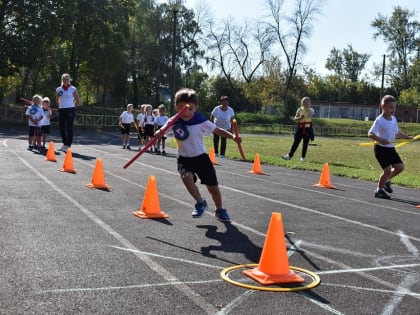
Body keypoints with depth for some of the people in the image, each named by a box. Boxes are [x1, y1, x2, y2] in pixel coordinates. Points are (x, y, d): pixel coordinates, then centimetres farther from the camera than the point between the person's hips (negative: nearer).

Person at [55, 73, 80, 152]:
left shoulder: (73, 89, -2)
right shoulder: (58, 89, 9)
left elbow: (78, 101, 1)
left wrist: (73, 107, 0)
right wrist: (61, 106, 12)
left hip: (70, 110, -5)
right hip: (61, 110, 5)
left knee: (69, 128, -6)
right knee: (61, 128, 7)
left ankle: (68, 146, -2)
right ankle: (64, 144, 22)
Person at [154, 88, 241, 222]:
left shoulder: (201, 121, -15)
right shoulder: (174, 122, -12)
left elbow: (217, 130, -11)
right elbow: (161, 132, -21)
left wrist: (232, 136, -26)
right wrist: (159, 133, -46)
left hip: (201, 157, 0)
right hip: (184, 158, 0)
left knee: (213, 187, 4)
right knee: (186, 177, -30)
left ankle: (220, 210, 32)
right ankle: (200, 202, -4)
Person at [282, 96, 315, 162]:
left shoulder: (311, 110, 0)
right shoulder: (300, 109, 5)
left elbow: (309, 115, -23)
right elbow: (295, 119, 5)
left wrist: (308, 108, -15)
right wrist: (299, 118, -14)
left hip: (307, 128, -1)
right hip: (300, 127, 1)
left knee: (305, 143, 2)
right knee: (296, 142, -1)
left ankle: (303, 157, 13)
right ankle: (290, 155, 0)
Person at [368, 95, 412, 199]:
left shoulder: (394, 119, 7)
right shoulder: (379, 120, -16)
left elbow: (397, 133, 22)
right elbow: (370, 134, -22)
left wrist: (408, 137, 17)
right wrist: (380, 139, -37)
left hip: (391, 148, 7)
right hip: (381, 148, -7)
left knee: (400, 167, 2)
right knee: (388, 170, -10)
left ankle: (386, 181, 26)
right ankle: (379, 190, 8)